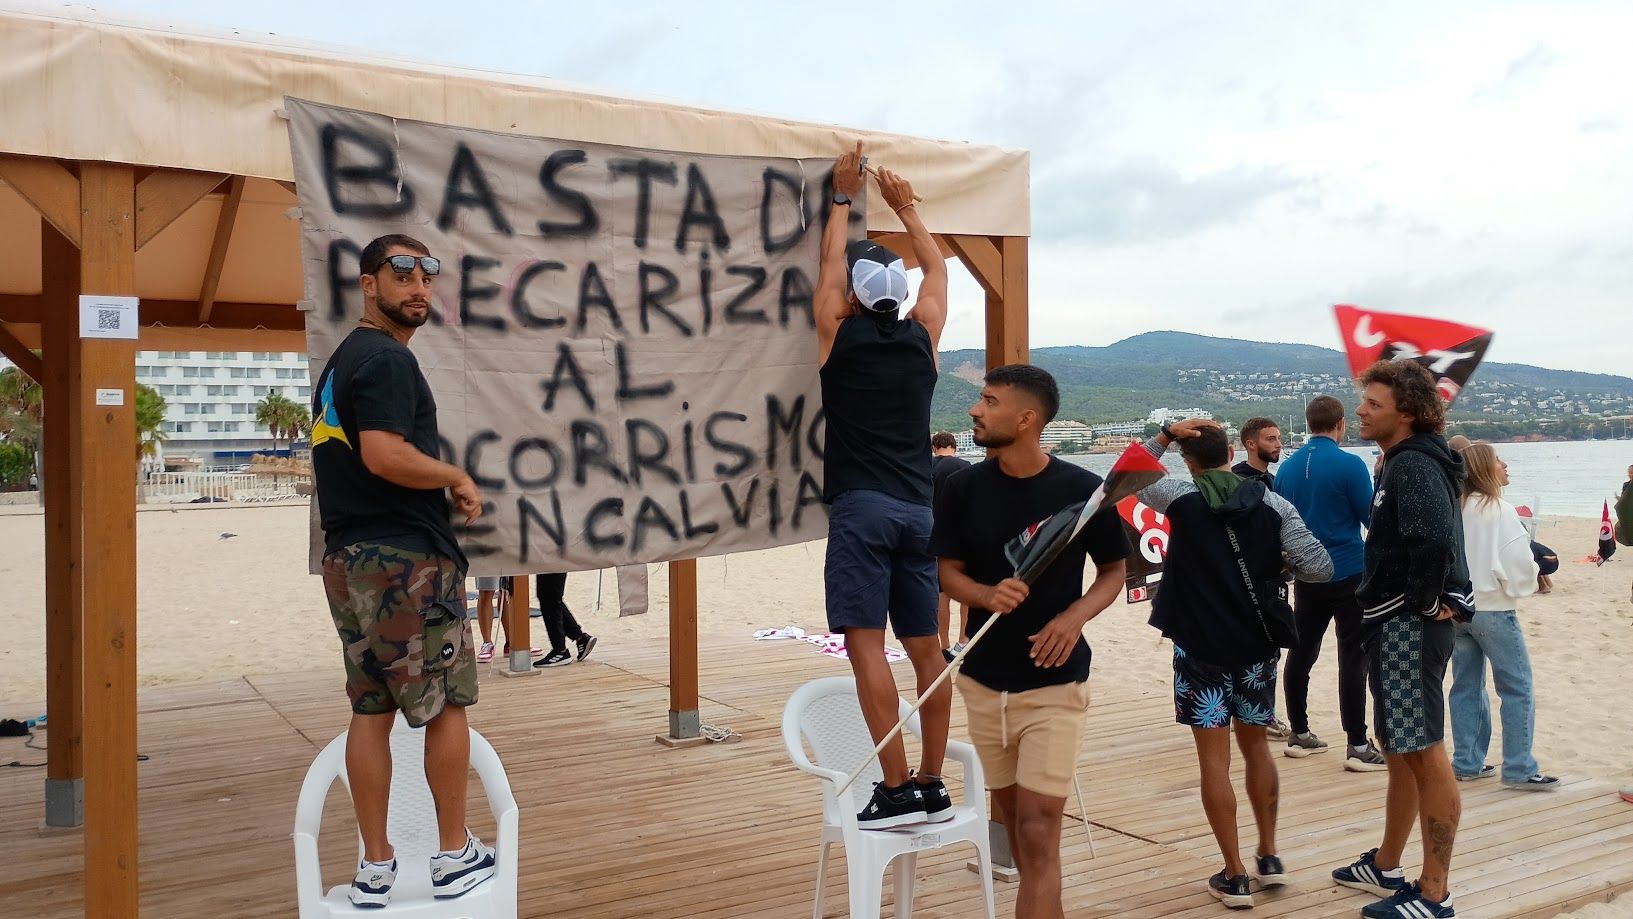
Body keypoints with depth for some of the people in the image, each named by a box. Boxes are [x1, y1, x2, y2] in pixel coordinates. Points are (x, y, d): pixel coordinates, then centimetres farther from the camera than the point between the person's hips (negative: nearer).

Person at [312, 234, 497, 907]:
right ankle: (455, 856, 14)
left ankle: (375, 869, 16)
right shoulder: (387, 358, -12)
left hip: (346, 557, 9)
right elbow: (384, 454, -25)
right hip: (407, 557, -9)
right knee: (447, 706, 4)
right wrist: (457, 478, -10)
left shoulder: (341, 361, 19)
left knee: (370, 711, 10)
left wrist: (437, 489, 19)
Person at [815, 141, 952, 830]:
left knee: (866, 645, -7)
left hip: (861, 508, -5)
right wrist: (904, 206, 36)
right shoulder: (921, 339, 10)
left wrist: (844, 196, 28)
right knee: (925, 649, 7)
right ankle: (932, 787, 11)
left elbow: (830, 261, 17)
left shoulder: (839, 336, 2)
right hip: (918, 509, 5)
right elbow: (937, 267, 28)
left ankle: (897, 791, -12)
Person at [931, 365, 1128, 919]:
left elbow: (1113, 572, 2)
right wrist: (988, 595, -20)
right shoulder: (963, 489, -2)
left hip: (1054, 682, -4)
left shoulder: (1082, 489, -9)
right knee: (1014, 822, 17)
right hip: (983, 680, 4)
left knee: (1038, 831, -8)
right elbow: (949, 574, 3)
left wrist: (1075, 616, -17)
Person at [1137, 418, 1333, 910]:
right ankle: (1269, 856, 28)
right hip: (1257, 645, 3)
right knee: (1257, 747, 19)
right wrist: (1274, 561, 12)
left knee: (1215, 758, 2)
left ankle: (1235, 876, 5)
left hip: (1201, 647, -3)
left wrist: (1167, 434, 4)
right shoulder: (1273, 504, -2)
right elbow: (1320, 568, -6)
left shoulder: (1182, 496, -8)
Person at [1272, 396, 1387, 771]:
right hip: (1348, 574, -5)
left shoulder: (1287, 467, 3)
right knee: (1353, 657, -2)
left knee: (1301, 652, 13)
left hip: (1306, 575, 6)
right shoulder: (1350, 465, -13)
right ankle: (1357, 746, -2)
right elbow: (1372, 517, -7)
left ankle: (1299, 734, 22)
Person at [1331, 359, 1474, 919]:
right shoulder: (1401, 463, 15)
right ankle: (1386, 866, 32)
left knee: (1425, 754, -4)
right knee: (1400, 750, 19)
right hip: (1394, 625, 11)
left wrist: (1423, 601, -19)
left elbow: (1435, 539, -32)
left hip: (1410, 627, -11)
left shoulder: (1415, 465, -17)